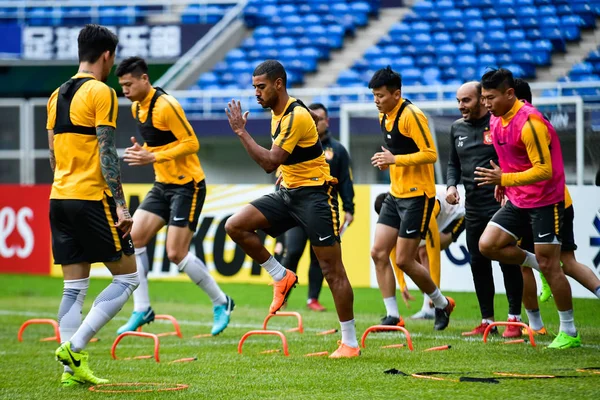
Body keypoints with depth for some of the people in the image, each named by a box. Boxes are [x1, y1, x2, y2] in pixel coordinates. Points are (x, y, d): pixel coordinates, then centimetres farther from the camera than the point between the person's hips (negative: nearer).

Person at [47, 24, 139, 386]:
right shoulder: (101, 93, -9)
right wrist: (121, 206, -15)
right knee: (127, 277, 1)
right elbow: (106, 153, -15)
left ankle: (73, 368, 5)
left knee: (74, 288, 9)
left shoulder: (58, 95, 14)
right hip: (92, 198, -8)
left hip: (60, 198, 8)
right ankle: (74, 347, -10)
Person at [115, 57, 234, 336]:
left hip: (187, 185, -9)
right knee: (133, 238, -4)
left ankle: (221, 303, 9)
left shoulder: (165, 105, -19)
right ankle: (142, 310, 4)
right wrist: (142, 151, 0)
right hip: (162, 185, 9)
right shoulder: (137, 108, 8)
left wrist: (153, 157, -25)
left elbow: (191, 143, -21)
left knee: (176, 253, -10)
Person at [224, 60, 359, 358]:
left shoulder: (296, 116, -20)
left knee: (332, 271, -6)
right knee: (235, 226, -8)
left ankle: (350, 342, -1)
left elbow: (269, 162, -25)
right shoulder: (277, 112, 9)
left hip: (314, 194, -9)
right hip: (287, 192, 9)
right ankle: (281, 277, 6)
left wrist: (241, 132, -21)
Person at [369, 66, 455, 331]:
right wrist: (386, 159, 5)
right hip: (396, 195, 9)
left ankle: (441, 304, 16)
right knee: (378, 253, 0)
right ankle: (393, 316, 5)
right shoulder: (384, 117, 10)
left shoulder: (411, 115, -17)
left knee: (404, 260, -6)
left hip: (417, 195, -9)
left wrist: (395, 159, -24)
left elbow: (430, 154, -22)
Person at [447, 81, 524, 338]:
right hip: (473, 208, 7)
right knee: (478, 263, 8)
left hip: (501, 204, -7)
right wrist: (451, 185, 4)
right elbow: (454, 164, 22)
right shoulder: (457, 128, 12)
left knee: (507, 261, -4)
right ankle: (487, 321, 16)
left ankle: (514, 319, 3)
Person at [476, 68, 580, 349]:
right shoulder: (496, 121, 3)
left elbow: (544, 170, -26)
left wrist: (505, 179, -32)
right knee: (487, 245, -5)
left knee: (549, 265, -5)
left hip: (545, 202, -8)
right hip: (517, 200, 8)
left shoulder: (530, 123, -24)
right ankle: (537, 264, 17)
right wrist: (503, 183, 11)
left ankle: (569, 333, 5)